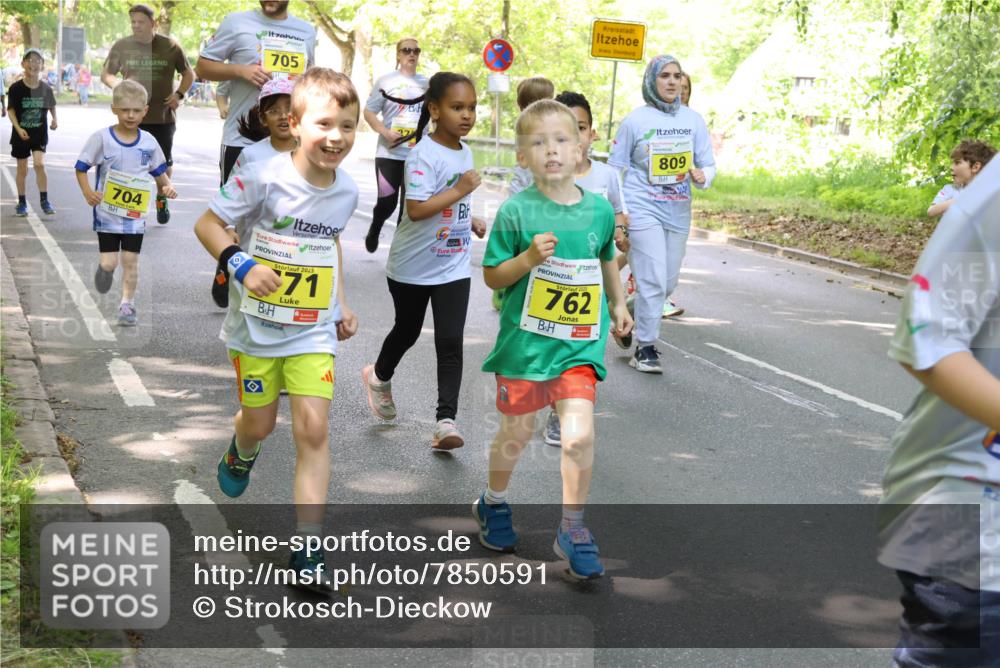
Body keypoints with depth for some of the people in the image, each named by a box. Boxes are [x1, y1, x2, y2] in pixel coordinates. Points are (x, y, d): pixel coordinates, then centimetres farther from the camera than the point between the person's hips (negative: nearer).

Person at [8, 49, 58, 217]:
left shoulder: (46, 88, -4)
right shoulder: (16, 88, -8)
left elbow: (52, 107, 12)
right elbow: (11, 110, -5)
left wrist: (55, 120, -5)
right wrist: (18, 129, -18)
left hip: (40, 133, 0)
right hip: (21, 134, 0)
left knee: (39, 164, -17)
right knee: (22, 170, 7)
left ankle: (44, 200, -4)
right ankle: (22, 203, 21)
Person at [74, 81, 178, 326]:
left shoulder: (148, 142, -2)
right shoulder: (102, 138, -11)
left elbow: (160, 172, 9)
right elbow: (81, 168, -3)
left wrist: (167, 186, -12)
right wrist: (88, 192, -19)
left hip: (135, 213, 2)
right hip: (107, 212, -2)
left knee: (130, 260, 4)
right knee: (109, 263, 0)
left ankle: (127, 304, 17)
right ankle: (104, 269, 36)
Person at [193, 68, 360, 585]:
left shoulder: (347, 191, -1)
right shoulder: (263, 177, -18)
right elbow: (207, 224, -11)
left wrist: (342, 305, 14)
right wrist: (241, 265, -27)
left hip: (314, 331, 2)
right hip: (256, 325, -2)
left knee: (314, 429, -8)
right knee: (259, 423, 13)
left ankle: (308, 548, -3)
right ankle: (242, 452, 54)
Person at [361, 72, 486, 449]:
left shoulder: (464, 152, 6)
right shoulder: (424, 155, -19)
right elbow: (415, 209, -28)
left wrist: (471, 222, 7)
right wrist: (460, 190, -28)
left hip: (453, 267, 5)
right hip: (413, 266, -5)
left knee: (451, 341, -7)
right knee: (407, 330, 16)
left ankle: (446, 420, -8)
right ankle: (380, 376, 46)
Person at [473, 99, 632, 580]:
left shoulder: (599, 209, 0)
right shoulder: (516, 211, -10)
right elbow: (492, 275, -6)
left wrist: (618, 304, 25)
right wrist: (528, 258, -22)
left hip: (580, 344, 2)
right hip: (525, 339, -1)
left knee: (579, 435, -11)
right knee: (516, 432, 13)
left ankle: (572, 530, 7)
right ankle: (493, 503, 42)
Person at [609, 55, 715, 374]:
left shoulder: (693, 119, 7)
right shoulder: (635, 120, -2)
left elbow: (708, 164, 7)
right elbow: (614, 169, 2)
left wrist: (702, 176, -16)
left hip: (678, 212, 5)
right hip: (642, 210, -4)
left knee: (668, 282, 12)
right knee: (653, 281, -10)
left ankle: (632, 318, 37)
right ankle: (645, 348, 0)